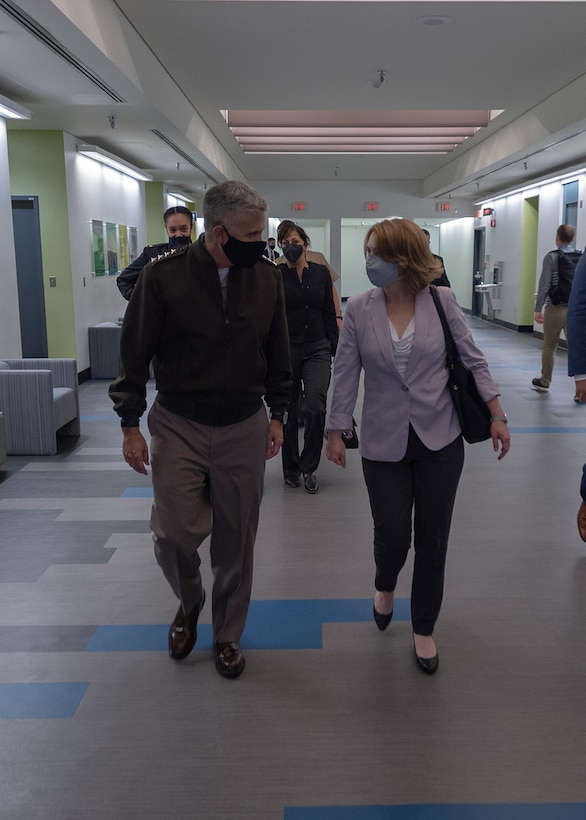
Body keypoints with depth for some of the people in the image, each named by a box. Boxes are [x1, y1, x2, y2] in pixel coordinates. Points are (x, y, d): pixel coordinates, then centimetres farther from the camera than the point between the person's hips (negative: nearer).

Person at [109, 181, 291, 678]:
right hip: (178, 426, -2)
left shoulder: (267, 278, 0)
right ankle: (190, 602, 31)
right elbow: (135, 352, -3)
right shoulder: (164, 276, -10)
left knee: (236, 540, 9)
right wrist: (130, 424, -4)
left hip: (244, 429, 2)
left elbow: (278, 353, 10)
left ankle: (227, 635, 31)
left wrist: (277, 414, 9)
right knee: (175, 532, -5)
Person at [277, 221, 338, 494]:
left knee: (315, 408, -13)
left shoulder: (321, 273, 6)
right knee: (289, 411, 8)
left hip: (317, 350, 1)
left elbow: (330, 314, 8)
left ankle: (308, 467, 6)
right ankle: (290, 468, 26)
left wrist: (336, 349, 6)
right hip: (285, 350, -1)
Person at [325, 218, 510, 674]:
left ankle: (424, 629, 30)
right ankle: (385, 587, 41)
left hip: (440, 441, 0)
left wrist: (497, 416, -2)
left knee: (432, 538, 8)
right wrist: (336, 432, 2)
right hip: (384, 444, 0)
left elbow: (473, 361, 1)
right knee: (392, 535, 3)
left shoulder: (442, 302, -6)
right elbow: (346, 375, 0)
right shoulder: (359, 309, -5)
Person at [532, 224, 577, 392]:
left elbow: (544, 285, -11)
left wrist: (538, 309, -7)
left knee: (549, 346, 13)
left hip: (555, 309, -2)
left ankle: (544, 382, 26)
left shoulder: (552, 257, -7)